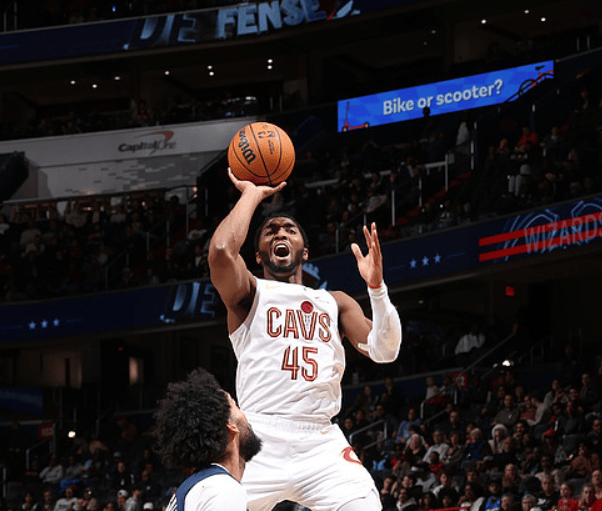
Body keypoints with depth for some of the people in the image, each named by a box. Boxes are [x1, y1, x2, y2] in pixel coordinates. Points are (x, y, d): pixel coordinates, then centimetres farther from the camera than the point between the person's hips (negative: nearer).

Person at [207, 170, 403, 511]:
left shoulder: (335, 303, 22)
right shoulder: (251, 294, 11)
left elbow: (384, 351, 7)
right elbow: (221, 251, -11)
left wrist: (377, 287, -8)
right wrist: (252, 194, 4)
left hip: (322, 444, 3)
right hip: (261, 442, -3)